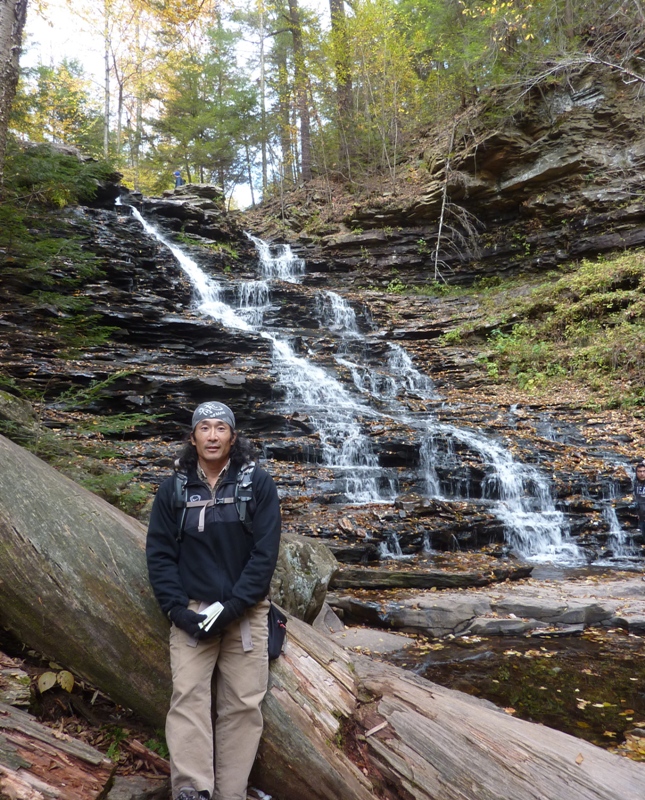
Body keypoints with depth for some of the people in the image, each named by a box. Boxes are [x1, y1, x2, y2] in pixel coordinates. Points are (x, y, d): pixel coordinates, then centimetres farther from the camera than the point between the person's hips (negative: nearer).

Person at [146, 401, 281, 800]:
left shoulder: (258, 483, -5)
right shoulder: (173, 489, 1)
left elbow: (265, 552, -9)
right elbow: (159, 553, 1)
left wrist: (230, 609, -14)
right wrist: (178, 610, -10)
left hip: (244, 611, -1)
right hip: (191, 610, 1)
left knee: (242, 705, 2)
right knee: (188, 698, -8)